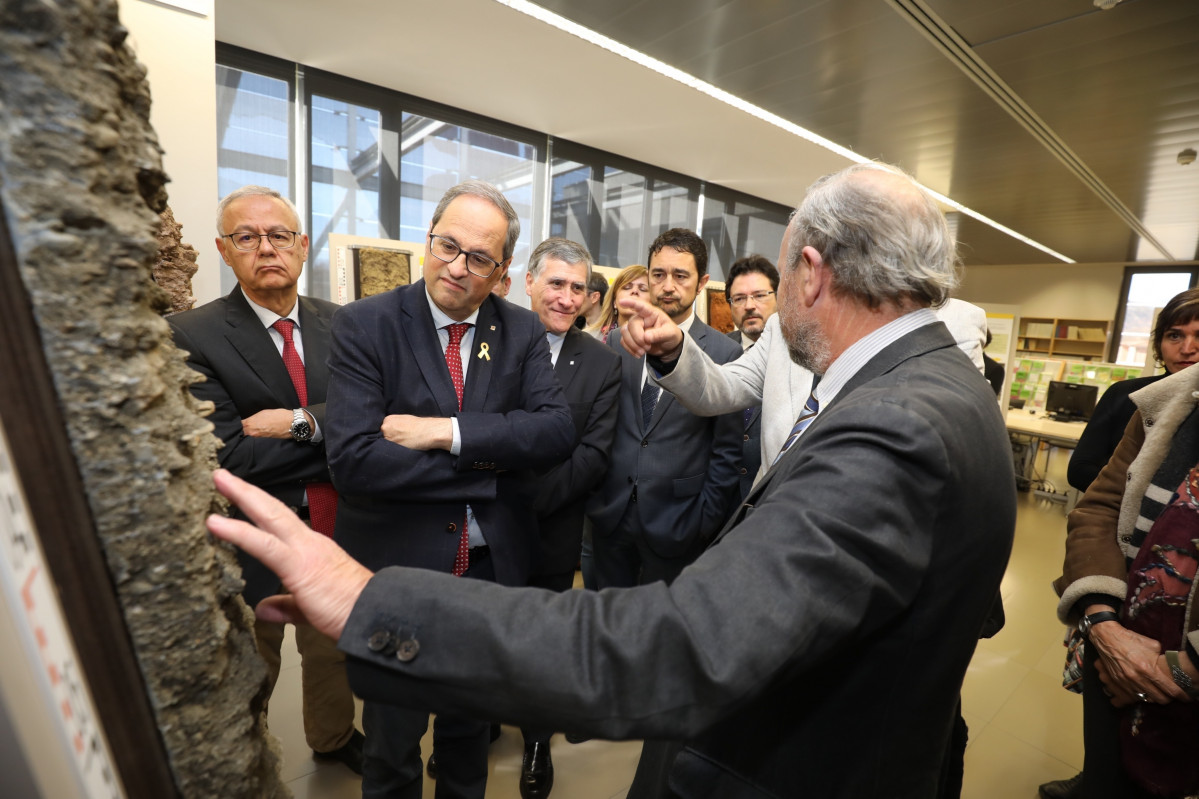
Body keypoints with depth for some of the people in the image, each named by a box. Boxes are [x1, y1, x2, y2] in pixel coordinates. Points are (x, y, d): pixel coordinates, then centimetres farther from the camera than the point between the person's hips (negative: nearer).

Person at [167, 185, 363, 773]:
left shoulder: (340, 324, -2)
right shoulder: (190, 336, -13)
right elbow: (229, 458, -21)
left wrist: (301, 423, -23)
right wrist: (332, 434, -19)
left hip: (335, 528, 4)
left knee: (333, 649, 26)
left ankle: (333, 736, 54)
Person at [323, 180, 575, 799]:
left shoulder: (522, 331, -3)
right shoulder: (363, 325, -12)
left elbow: (558, 430, -15)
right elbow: (353, 461, -23)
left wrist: (448, 431, -24)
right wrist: (492, 455, -19)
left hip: (493, 566, 3)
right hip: (396, 568, -2)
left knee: (470, 725, 28)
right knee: (393, 741, 22)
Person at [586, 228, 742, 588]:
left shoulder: (723, 352, -7)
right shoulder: (617, 341, 3)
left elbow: (726, 452, -4)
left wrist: (706, 522, -5)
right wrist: (591, 495, 4)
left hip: (675, 522, -2)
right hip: (609, 514, 3)